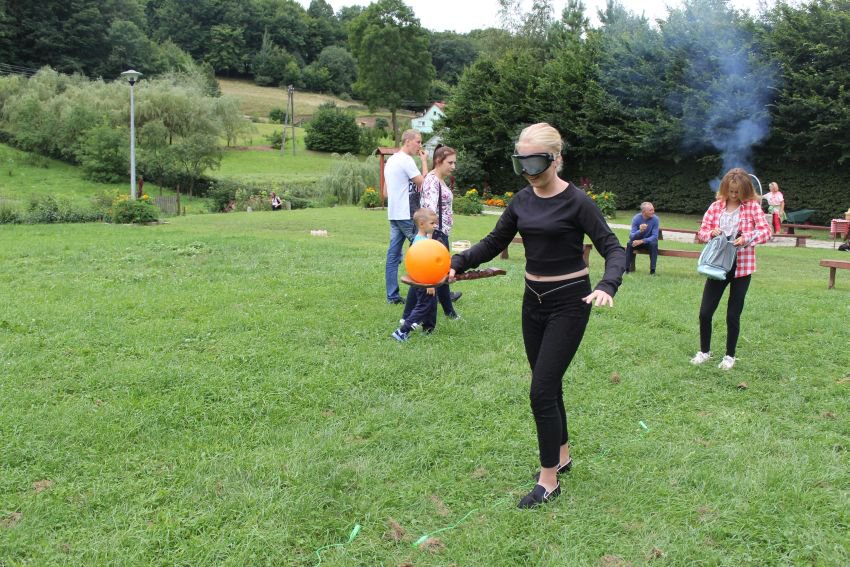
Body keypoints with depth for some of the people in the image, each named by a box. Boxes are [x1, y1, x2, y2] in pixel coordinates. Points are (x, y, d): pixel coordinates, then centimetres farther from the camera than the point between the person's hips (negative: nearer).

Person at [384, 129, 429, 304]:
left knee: (393, 254, 6)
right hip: (407, 214, -9)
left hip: (394, 214, 9)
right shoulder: (406, 160, -13)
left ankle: (392, 295, 7)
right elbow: (423, 183, -15)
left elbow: (386, 191, 20)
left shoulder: (391, 160, 17)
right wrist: (424, 162, -6)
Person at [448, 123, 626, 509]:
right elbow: (494, 243, 9)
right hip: (534, 301, 6)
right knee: (549, 386, 16)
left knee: (542, 390, -8)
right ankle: (561, 456, 35)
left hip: (568, 303, -6)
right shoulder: (521, 201, 3)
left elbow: (613, 249, -16)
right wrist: (458, 263, -8)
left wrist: (606, 286, -36)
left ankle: (549, 480, 6)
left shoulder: (576, 202, -15)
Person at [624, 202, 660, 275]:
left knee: (654, 244, -32)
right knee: (629, 244, -30)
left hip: (649, 241, 0)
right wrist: (640, 231, -44)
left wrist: (641, 241, -36)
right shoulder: (636, 218, -18)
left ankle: (652, 270, -26)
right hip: (637, 240, 0)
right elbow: (631, 236, -23)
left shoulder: (655, 219, -18)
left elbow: (655, 237, -22)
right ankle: (626, 269, -23)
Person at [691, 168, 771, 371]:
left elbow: (766, 232, -11)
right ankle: (704, 351, 23)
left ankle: (730, 356, 23)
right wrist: (711, 233, -18)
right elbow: (701, 232, 4)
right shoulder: (716, 206, 3)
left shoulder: (752, 207, -4)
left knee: (733, 315, 5)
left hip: (742, 267, -2)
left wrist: (747, 238, -29)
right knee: (705, 312, 2)